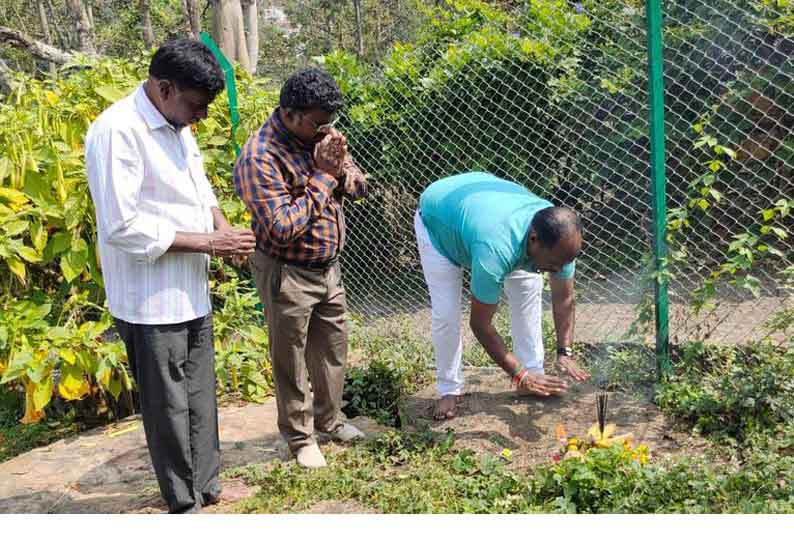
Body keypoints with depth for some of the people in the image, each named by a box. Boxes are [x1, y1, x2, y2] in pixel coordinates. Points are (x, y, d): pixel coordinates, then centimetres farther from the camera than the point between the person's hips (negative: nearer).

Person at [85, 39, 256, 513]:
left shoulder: (177, 125, 8)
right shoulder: (117, 131, -19)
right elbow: (122, 225, -24)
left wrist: (223, 227, 0)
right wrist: (208, 242, -20)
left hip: (192, 292, 8)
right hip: (152, 301, -8)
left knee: (200, 395, 18)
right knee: (169, 404, 6)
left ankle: (208, 483, 35)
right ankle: (185, 503, 23)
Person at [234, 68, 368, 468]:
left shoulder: (322, 135, 0)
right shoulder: (260, 157, -24)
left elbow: (359, 187, 6)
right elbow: (283, 227, -30)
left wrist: (340, 168, -16)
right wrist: (322, 177, -25)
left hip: (328, 268, 8)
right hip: (288, 276, -7)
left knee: (333, 349, 20)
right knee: (291, 360, 9)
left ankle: (329, 420, 39)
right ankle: (299, 437, 27)